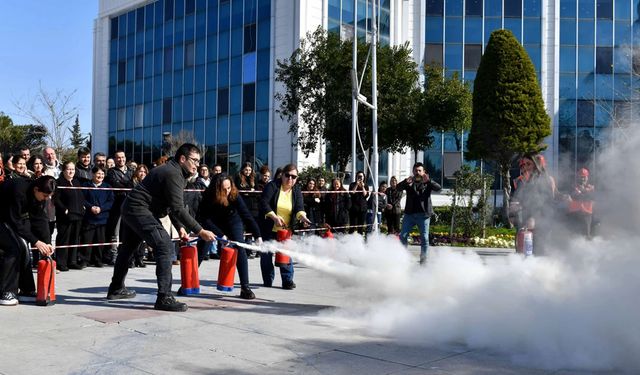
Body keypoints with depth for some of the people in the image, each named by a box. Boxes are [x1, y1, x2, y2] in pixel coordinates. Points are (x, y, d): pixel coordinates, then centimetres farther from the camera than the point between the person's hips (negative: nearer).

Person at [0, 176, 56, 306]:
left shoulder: (39, 195, -10)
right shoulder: (18, 191, -34)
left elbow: (40, 219, -9)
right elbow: (15, 222, -30)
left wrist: (47, 242, -18)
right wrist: (35, 241, -31)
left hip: (15, 216, 8)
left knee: (23, 248, -1)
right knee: (13, 248, -20)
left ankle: (26, 290, 7)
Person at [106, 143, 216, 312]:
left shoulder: (174, 172, 14)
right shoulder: (173, 174, -19)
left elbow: (172, 205, 17)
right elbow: (178, 209, -25)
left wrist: (180, 227, 4)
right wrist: (200, 231, -25)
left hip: (130, 209, 12)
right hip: (140, 210, -12)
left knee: (128, 247, 24)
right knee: (165, 247, -18)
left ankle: (116, 289, 43)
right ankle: (164, 298, -21)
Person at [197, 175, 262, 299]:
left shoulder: (235, 196, -29)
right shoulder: (208, 197, -28)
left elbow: (246, 215, -31)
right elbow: (204, 219, -25)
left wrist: (257, 235, -39)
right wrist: (220, 234, -32)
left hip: (233, 223, -1)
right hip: (213, 224, 1)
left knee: (240, 251, -16)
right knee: (200, 251, -3)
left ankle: (245, 288, -14)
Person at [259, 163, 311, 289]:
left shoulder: (297, 190, 1)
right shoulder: (272, 186, -10)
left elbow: (299, 207, -10)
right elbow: (264, 203, -19)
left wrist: (302, 217, -33)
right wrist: (275, 217, -30)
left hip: (286, 229, 2)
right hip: (269, 228, -2)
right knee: (266, 254, 4)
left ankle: (288, 280, 3)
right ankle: (268, 280, 17)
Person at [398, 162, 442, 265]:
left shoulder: (427, 183, 8)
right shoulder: (409, 183, 11)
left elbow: (438, 188, -9)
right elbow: (399, 187, -7)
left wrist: (428, 181, -27)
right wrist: (406, 182, -29)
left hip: (423, 214, -1)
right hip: (409, 214, 2)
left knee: (424, 238, -1)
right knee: (403, 236, -1)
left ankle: (423, 259, 7)